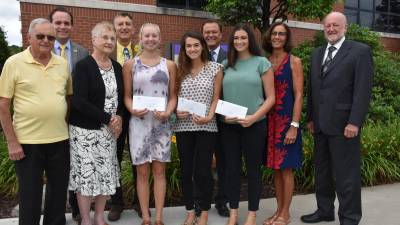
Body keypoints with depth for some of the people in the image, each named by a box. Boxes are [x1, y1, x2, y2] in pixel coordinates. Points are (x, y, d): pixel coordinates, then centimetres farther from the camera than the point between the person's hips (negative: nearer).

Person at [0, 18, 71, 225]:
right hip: (27, 142, -3)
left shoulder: (62, 64, 5)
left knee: (59, 190, 15)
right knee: (30, 194, 9)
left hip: (60, 140, 4)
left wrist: (70, 127, 8)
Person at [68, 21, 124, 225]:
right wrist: (108, 118, -17)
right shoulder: (83, 66, -9)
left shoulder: (117, 67, 8)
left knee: (107, 174, 9)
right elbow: (79, 101, -17)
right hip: (86, 130, -5)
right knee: (86, 174, 2)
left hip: (110, 130, 5)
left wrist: (119, 118, -6)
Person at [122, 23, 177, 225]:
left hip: (161, 122, 1)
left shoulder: (169, 65, 7)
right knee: (142, 172, 4)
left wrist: (167, 112, -12)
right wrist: (132, 110, -15)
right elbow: (127, 95, 5)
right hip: (139, 122, 0)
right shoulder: (130, 65, 5)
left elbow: (173, 95, 6)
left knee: (159, 170, 4)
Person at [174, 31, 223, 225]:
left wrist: (209, 116, -15)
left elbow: (216, 98, 0)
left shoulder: (215, 68, 1)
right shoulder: (179, 69, 8)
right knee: (186, 170, 9)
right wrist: (176, 112, -8)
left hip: (206, 127, -3)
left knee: (203, 171, 1)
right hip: (183, 126, 3)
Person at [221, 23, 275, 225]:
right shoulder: (226, 64, 9)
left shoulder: (261, 63, 0)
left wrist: (254, 117, -15)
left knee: (253, 169, 6)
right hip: (228, 125, 3)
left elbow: (270, 97, -2)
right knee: (232, 169, 9)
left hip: (254, 124, -3)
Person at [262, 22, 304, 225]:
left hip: (287, 120, -4)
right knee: (275, 168, 12)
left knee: (286, 168, 2)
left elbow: (298, 95, -8)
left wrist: (294, 126, -15)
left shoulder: (294, 61, -3)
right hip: (269, 121, 5)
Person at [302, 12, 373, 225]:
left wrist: (354, 122, -17)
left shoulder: (360, 51, -5)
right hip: (320, 124, 6)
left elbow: (363, 89, -11)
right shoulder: (317, 53, 14)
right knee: (322, 171, 15)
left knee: (346, 174, 1)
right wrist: (310, 118, 11)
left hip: (343, 124, -6)